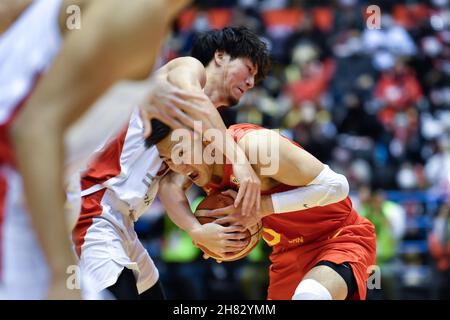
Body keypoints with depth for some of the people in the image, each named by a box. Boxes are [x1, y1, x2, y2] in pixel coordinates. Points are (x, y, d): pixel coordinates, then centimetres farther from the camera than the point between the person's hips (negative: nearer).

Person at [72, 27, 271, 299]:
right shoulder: (190, 67, 1)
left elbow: (172, 186, 8)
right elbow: (188, 96, -24)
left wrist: (196, 230, -13)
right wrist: (237, 157, -35)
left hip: (120, 223, 10)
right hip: (91, 207, -10)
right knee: (119, 294, -23)